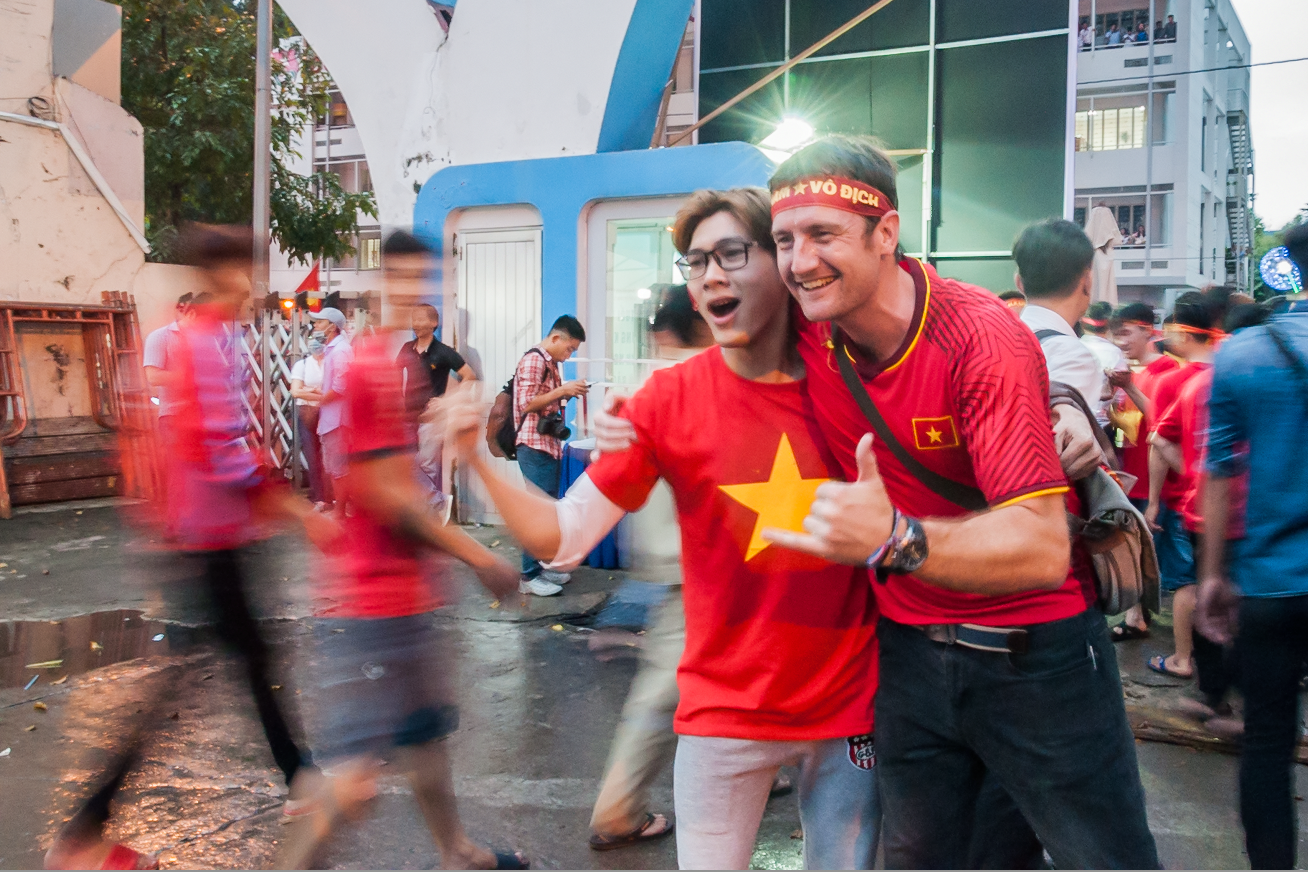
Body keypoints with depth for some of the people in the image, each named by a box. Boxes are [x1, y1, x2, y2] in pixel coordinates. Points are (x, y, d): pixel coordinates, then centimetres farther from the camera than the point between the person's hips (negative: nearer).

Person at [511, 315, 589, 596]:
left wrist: (567, 394, 7)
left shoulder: (551, 363, 17)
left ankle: (542, 567, 21)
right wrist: (563, 390, -18)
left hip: (550, 447, 10)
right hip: (535, 448, -10)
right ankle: (529, 577, -2)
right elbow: (527, 404, -18)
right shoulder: (533, 360, -11)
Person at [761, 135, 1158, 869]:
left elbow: (1043, 549, -31)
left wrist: (894, 539, -46)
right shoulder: (806, 335, -8)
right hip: (908, 651, 5)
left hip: (1034, 654, -4)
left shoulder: (980, 336, -24)